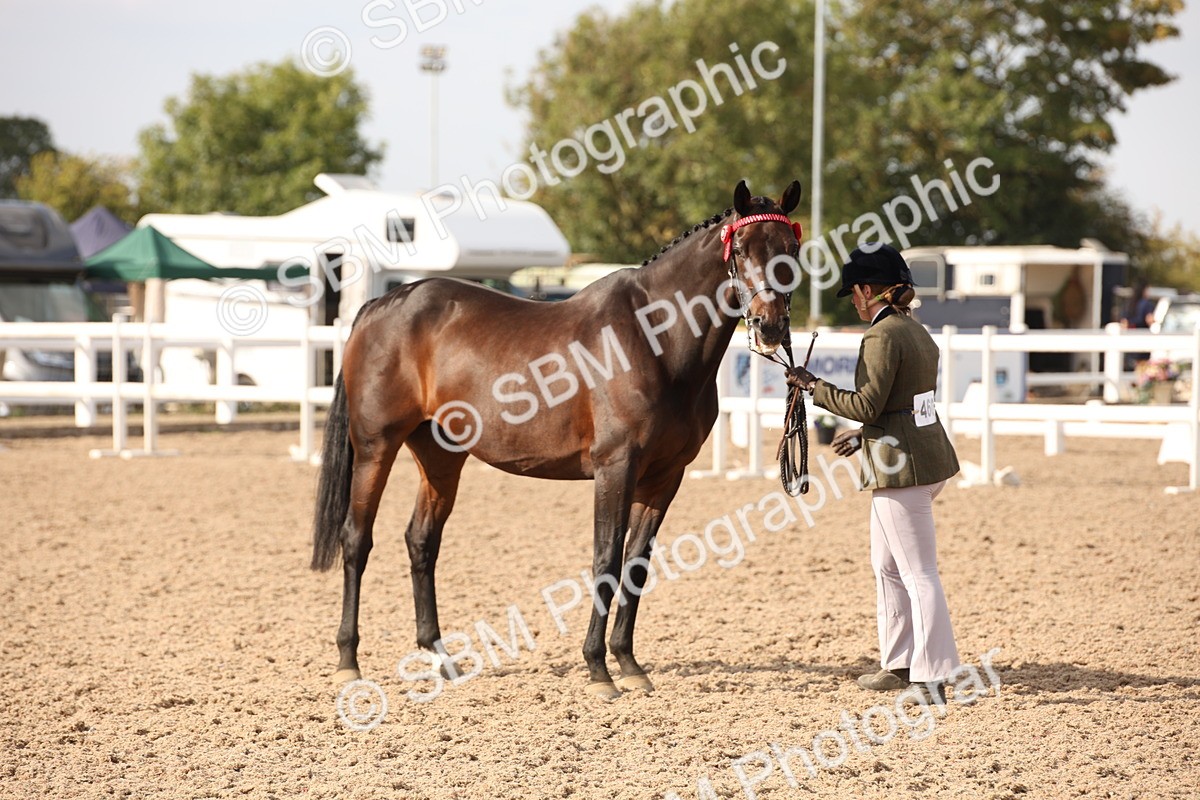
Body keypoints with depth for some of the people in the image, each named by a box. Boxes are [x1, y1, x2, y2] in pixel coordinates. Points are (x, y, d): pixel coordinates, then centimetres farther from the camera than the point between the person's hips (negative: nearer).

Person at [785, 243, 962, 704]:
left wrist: (814, 387, -9)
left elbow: (867, 405, -19)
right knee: (887, 566, 19)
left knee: (918, 574, -7)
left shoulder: (882, 337, -16)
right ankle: (899, 663, 26)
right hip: (928, 455, 10)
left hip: (899, 467, -10)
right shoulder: (917, 332, 14)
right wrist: (863, 437, 22)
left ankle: (932, 679, -6)